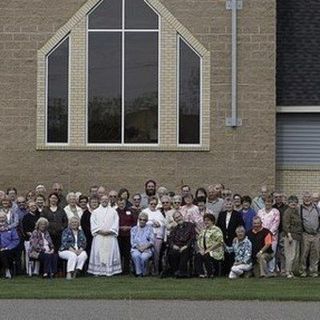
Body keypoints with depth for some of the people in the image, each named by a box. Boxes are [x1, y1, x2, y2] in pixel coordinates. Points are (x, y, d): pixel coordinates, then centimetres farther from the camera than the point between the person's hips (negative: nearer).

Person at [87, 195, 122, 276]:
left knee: (110, 253, -5)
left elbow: (116, 223, 5)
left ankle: (109, 271, -4)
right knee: (98, 254, -5)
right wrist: (100, 231, -10)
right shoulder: (95, 212, 13)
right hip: (99, 236, 0)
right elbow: (93, 224, 4)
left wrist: (110, 231, -9)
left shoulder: (113, 211, 13)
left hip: (110, 236, 0)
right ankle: (98, 271, -4)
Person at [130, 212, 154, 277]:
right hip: (136, 249, 1)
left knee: (144, 257, -35)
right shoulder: (134, 229, 18)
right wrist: (138, 247, -10)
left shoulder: (149, 228, 14)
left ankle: (143, 273, -18)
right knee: (135, 255, -35)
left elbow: (152, 241, 4)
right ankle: (138, 272, -28)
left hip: (147, 249, -1)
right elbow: (132, 242, 8)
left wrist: (145, 247, -12)